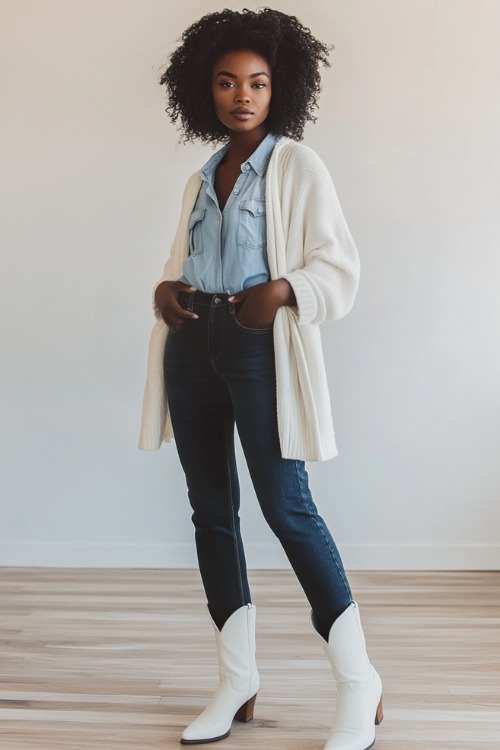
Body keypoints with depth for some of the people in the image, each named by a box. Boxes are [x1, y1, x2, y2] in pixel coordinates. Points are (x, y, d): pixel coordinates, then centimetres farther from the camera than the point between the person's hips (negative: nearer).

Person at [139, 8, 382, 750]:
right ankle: (237, 680, 17)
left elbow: (340, 265, -4)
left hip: (259, 346, -6)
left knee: (287, 508, -10)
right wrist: (166, 290, 2)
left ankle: (359, 683, 2)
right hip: (192, 346, 6)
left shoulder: (298, 166, 1)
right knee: (210, 509, 6)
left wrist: (284, 289, -24)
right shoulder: (200, 180, 19)